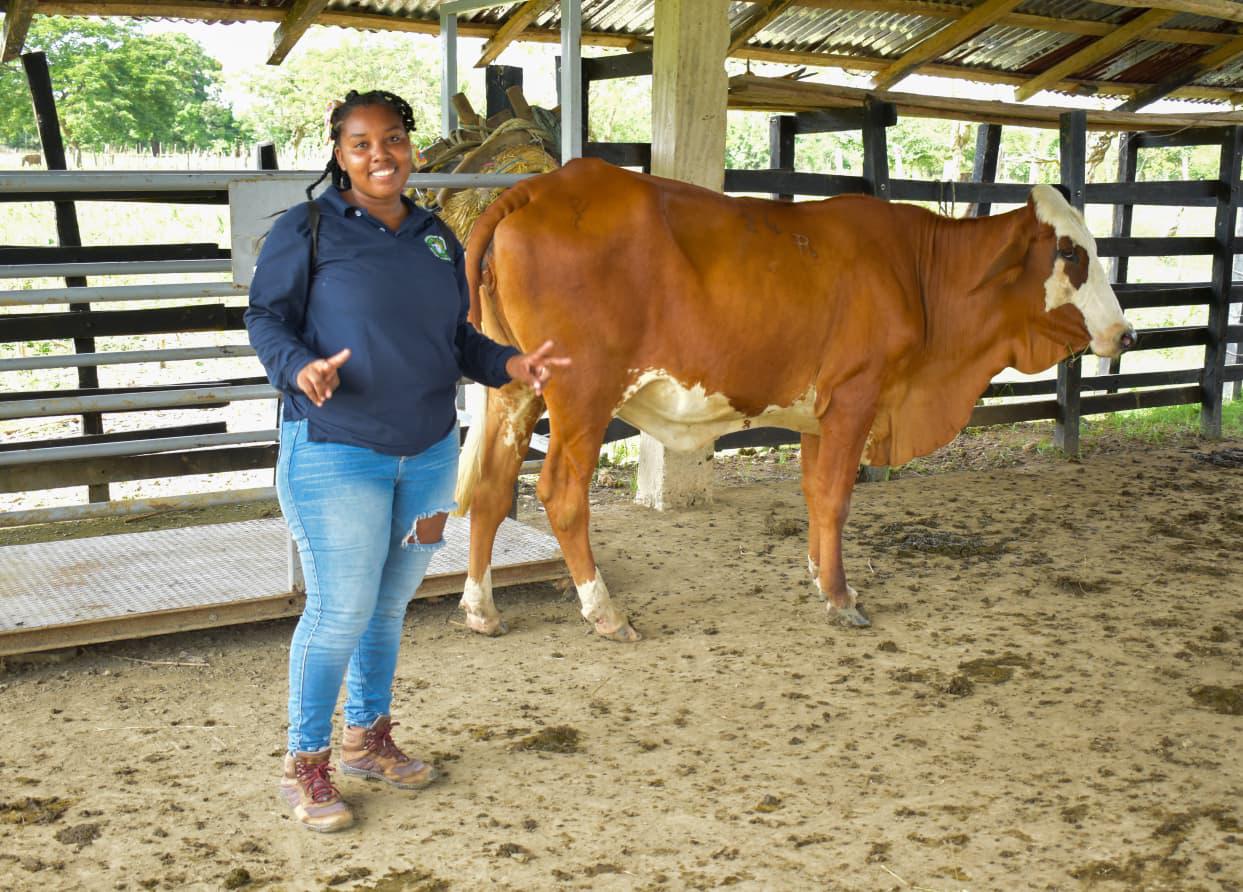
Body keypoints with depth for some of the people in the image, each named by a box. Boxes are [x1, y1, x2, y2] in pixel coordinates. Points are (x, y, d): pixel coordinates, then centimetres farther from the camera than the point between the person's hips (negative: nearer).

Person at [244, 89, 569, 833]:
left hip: (430, 450, 6)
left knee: (390, 604, 15)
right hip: (335, 451, -5)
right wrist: (299, 368, -26)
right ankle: (306, 765, 14)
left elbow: (458, 338, 15)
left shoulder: (438, 238, 11)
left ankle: (369, 738, 33)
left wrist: (514, 365, -2)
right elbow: (266, 320, -6)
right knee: (341, 611, -4)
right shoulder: (307, 231, -5)